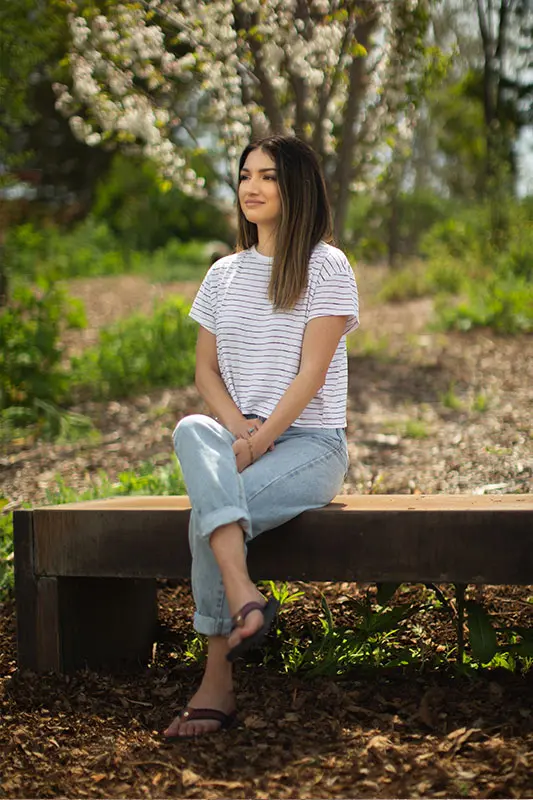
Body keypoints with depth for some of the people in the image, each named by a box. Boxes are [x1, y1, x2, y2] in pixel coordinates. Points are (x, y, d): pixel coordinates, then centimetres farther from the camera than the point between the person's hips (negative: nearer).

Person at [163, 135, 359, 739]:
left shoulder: (326, 267, -1)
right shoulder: (224, 274, 17)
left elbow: (311, 374, -10)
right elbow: (205, 369, 12)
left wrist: (258, 441, -20)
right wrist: (236, 426, -9)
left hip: (310, 443, -4)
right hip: (240, 438, 5)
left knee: (207, 508, -31)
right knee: (190, 431, -32)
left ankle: (217, 684, -25)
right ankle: (244, 598, -46)